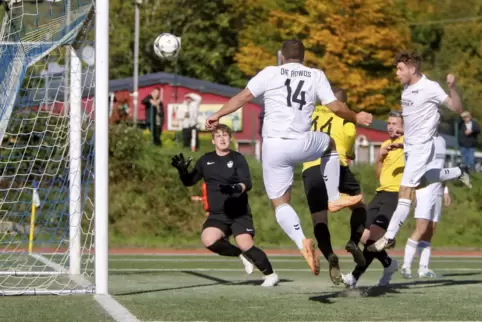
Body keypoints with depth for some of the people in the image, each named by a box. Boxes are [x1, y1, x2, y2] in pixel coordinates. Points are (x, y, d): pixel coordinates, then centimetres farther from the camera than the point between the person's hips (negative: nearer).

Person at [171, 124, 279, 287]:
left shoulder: (238, 158, -1)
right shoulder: (206, 160, 10)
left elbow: (247, 184, -11)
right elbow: (189, 181, 12)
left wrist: (235, 188, -33)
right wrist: (182, 171, -10)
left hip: (239, 214, -3)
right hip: (217, 215, 3)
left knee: (246, 245, -21)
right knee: (208, 239, -24)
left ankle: (270, 274, 2)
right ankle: (242, 255, 2)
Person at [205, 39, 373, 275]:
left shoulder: (270, 73, 5)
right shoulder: (316, 76, 7)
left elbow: (243, 96, 1)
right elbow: (335, 107, 4)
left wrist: (218, 115, 12)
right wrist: (356, 118, 22)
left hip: (273, 147, 0)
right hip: (301, 144, 0)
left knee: (280, 203, 9)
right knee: (330, 144, 34)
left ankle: (302, 242, -18)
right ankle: (333, 199, 31)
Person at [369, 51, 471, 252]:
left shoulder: (430, 88, -17)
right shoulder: (407, 88, 6)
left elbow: (457, 109, -18)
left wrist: (452, 87, -33)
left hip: (421, 147, -9)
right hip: (408, 145, 9)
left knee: (405, 190, -13)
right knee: (419, 182, 25)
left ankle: (389, 237, -12)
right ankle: (459, 172, 41)